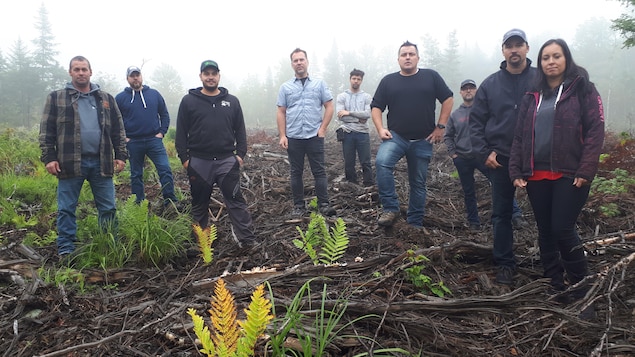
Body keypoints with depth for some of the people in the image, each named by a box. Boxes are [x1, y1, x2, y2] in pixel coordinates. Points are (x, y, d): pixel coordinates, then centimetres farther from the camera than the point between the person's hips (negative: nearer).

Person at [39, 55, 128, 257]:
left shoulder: (106, 99, 12)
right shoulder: (56, 98, 6)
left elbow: (118, 130, 12)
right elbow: (46, 130, 4)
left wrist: (121, 156, 5)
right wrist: (48, 158, -4)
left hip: (101, 162, 2)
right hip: (70, 162, -1)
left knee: (108, 208, 6)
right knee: (66, 209, 5)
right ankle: (65, 248, 15)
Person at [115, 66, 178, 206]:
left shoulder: (154, 94, 7)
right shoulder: (120, 98, 3)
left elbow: (164, 115, 11)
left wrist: (162, 132, 1)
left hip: (154, 140, 0)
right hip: (133, 143, 0)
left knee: (165, 169, -9)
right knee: (136, 175, 9)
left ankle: (170, 200, -1)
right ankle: (139, 204, 19)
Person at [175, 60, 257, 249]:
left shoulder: (232, 101, 9)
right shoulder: (189, 101, 4)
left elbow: (240, 130, 11)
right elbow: (181, 132, 3)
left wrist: (241, 154, 1)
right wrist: (184, 158, -3)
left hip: (227, 161, 0)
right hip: (199, 162, 0)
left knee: (236, 200, -4)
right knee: (200, 204, 10)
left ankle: (247, 239, -2)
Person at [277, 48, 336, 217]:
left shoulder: (319, 84, 5)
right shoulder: (285, 87, 8)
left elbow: (329, 107, 4)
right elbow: (281, 113, 6)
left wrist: (323, 128, -5)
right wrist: (282, 136, -2)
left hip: (315, 136, -1)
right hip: (293, 138, 1)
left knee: (319, 171, 0)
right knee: (296, 172, 7)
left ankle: (324, 205, 6)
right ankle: (299, 206, 15)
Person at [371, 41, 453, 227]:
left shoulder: (431, 76, 3)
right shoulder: (388, 81, 6)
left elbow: (447, 99, 5)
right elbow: (376, 107, 8)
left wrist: (440, 127, -1)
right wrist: (380, 129, -7)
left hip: (423, 141, 1)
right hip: (396, 137, 0)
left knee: (418, 183, 8)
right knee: (382, 162, -30)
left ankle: (415, 223, 20)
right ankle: (390, 208, -22)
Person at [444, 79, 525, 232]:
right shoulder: (455, 114, 8)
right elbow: (447, 136, 14)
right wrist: (452, 153, 3)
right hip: (462, 160, 3)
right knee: (468, 193, 11)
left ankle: (516, 215, -10)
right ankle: (473, 223, 23)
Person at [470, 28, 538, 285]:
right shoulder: (490, 84, 6)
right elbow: (476, 120, 7)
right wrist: (484, 152, -3)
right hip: (501, 159, 2)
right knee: (502, 214, 7)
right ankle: (505, 264, 17)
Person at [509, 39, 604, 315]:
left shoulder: (582, 89, 2)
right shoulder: (532, 96, 15)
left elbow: (595, 130, -6)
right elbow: (519, 136, 13)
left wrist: (585, 171, -15)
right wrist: (516, 171, 4)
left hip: (569, 175, -5)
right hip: (536, 176, 5)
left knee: (562, 229, -10)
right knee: (545, 231, 9)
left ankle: (582, 287, 9)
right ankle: (554, 285, 22)